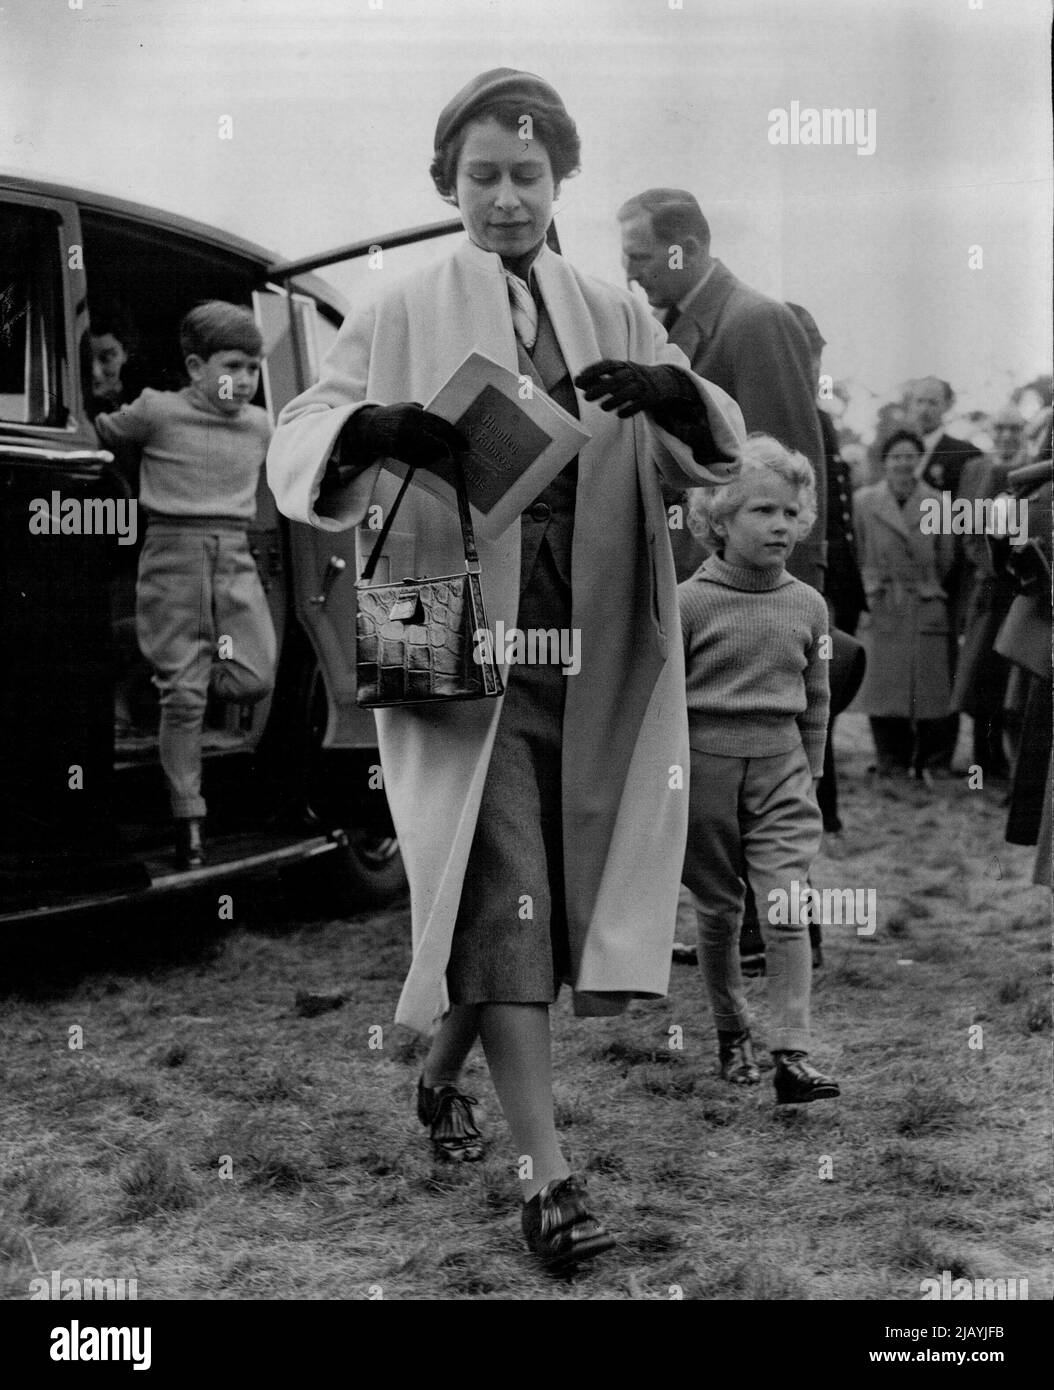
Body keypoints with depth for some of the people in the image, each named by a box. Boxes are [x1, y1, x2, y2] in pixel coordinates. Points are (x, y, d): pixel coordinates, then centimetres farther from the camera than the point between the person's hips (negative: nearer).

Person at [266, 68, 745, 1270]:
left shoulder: (613, 317, 13)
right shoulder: (402, 317, 5)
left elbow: (716, 453, 7)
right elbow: (294, 444, -2)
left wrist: (669, 393, -16)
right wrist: (372, 427, -25)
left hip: (589, 653, 4)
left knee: (547, 894, 11)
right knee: (501, 898, -12)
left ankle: (444, 1073, 37)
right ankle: (546, 1176, -9)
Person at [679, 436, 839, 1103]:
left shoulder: (808, 605, 3)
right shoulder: (689, 603, -8)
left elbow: (816, 700, 13)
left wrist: (810, 774, 14)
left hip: (781, 765, 2)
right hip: (705, 765, -2)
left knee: (788, 909, -8)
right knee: (719, 910, 10)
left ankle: (793, 1053, -8)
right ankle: (732, 1033, 28)